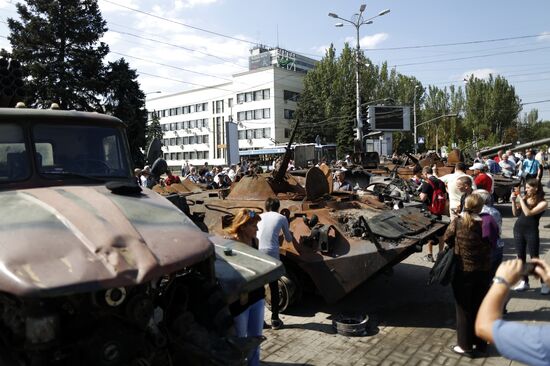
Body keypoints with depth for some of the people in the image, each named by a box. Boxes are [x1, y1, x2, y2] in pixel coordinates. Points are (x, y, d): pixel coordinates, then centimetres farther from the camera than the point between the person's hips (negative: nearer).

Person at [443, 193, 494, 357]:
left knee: (464, 309, 10)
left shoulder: (458, 223, -15)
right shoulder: (487, 223, -9)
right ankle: (480, 343, 33)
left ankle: (465, 346, 19)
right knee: (480, 307, 19)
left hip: (463, 271, -3)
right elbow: (492, 243, 1)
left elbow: (446, 238, -2)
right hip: (483, 271, 3)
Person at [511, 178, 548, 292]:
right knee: (520, 257, 11)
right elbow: (516, 213, 8)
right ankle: (524, 282, 22)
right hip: (518, 229, 5)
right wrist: (513, 201, -5)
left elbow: (528, 213, -23)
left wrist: (520, 199, -20)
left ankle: (545, 283, 17)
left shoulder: (543, 203, -10)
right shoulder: (525, 198, 5)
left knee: (534, 258, 1)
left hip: (532, 232, -5)